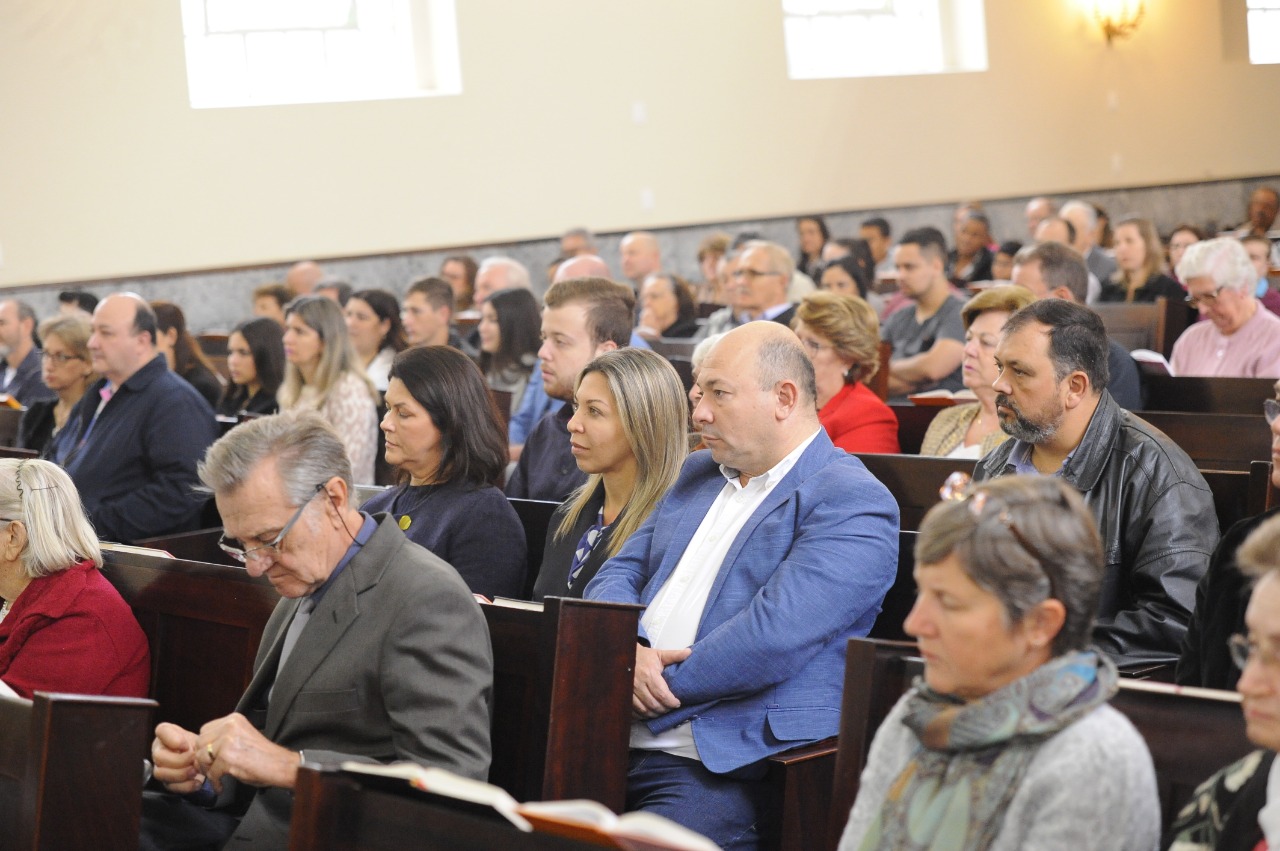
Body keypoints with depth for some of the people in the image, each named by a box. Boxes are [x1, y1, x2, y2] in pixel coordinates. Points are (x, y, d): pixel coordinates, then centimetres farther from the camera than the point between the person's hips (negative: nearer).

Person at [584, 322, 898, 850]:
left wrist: (659, 686, -11)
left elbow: (773, 635, -17)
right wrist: (628, 651, -6)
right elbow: (617, 576, 16)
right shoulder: (697, 475, 21)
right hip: (615, 744, 7)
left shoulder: (852, 504, -6)